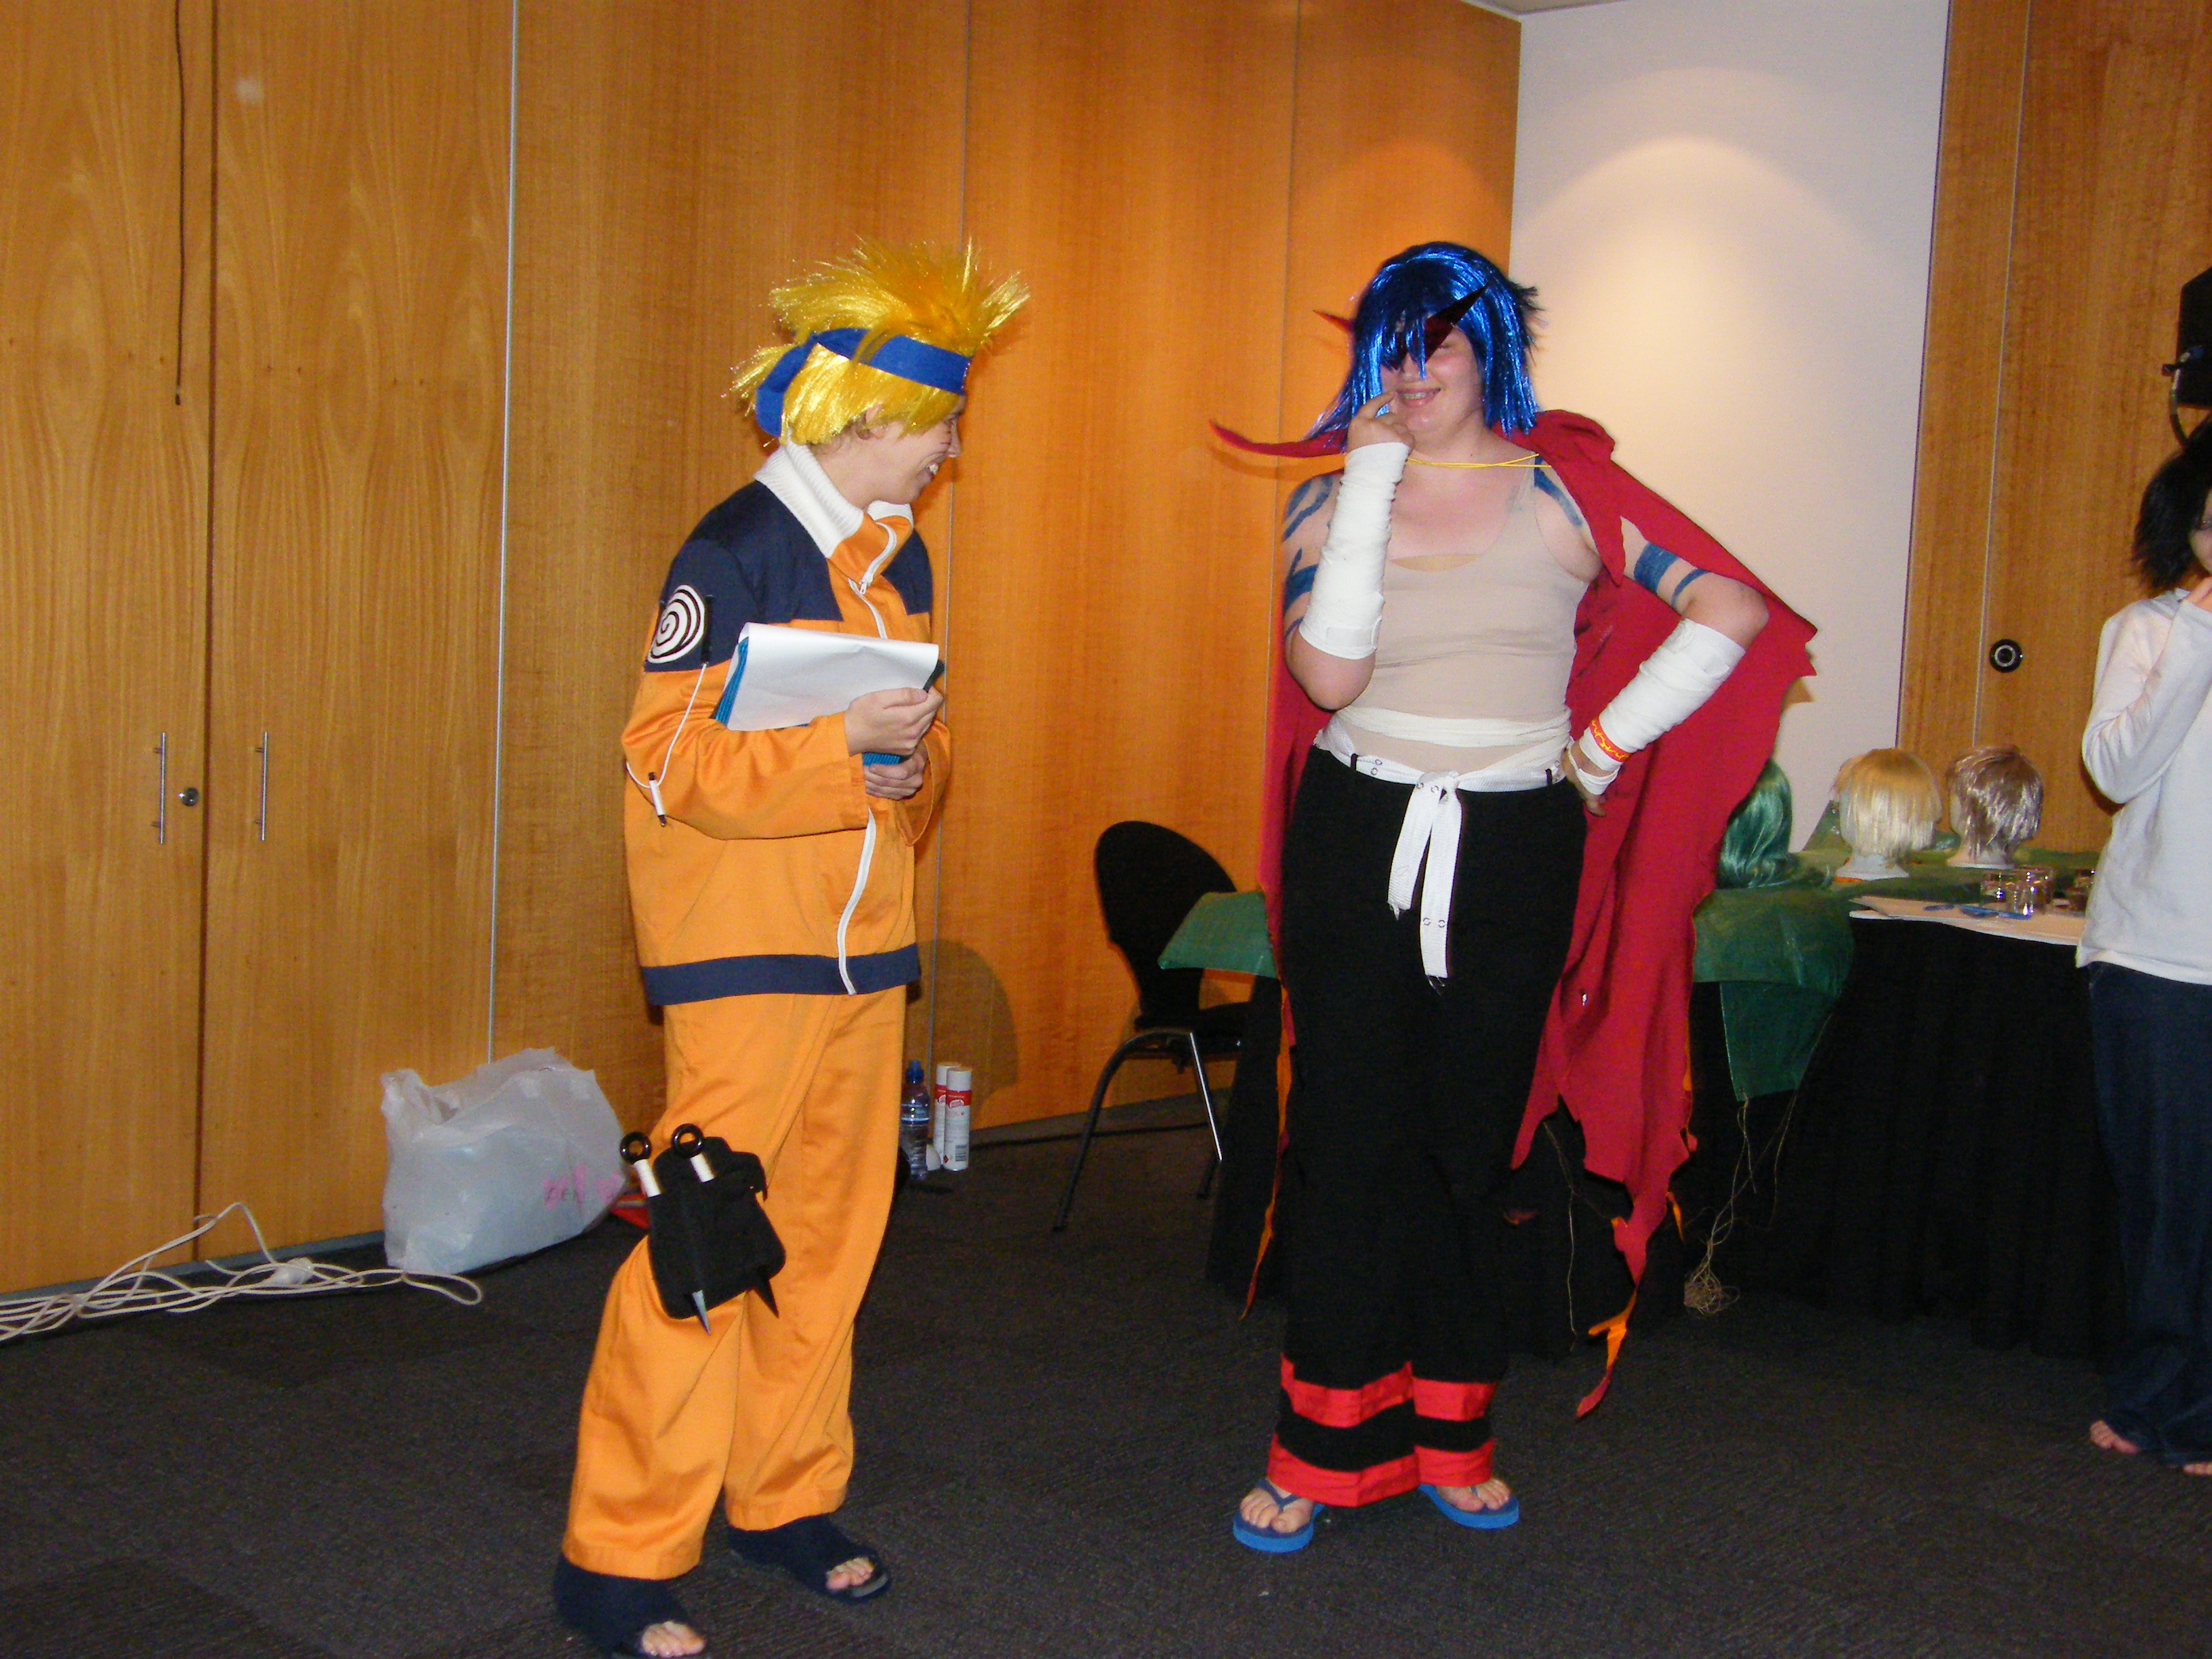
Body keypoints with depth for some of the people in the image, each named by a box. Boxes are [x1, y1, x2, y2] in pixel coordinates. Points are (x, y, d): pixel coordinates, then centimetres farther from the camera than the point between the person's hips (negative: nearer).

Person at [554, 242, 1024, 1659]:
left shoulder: (901, 555, 14)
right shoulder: (734, 553, -10)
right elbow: (674, 756, -15)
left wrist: (913, 767, -3)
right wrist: (840, 743, -24)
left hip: (868, 939, 8)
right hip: (746, 947, -8)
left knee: (834, 1233, 11)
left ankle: (785, 1500, 26)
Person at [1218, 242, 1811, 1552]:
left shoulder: (1564, 493, 1)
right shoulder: (1332, 498, 3)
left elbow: (1734, 612, -2)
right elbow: (1328, 676, -15)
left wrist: (1607, 745, -2)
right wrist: (1373, 479, -13)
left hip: (1513, 853, 0)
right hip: (1357, 840, 0)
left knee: (1474, 1146, 8)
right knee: (1352, 1140, 1)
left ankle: (1449, 1433, 23)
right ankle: (1324, 1447, 13)